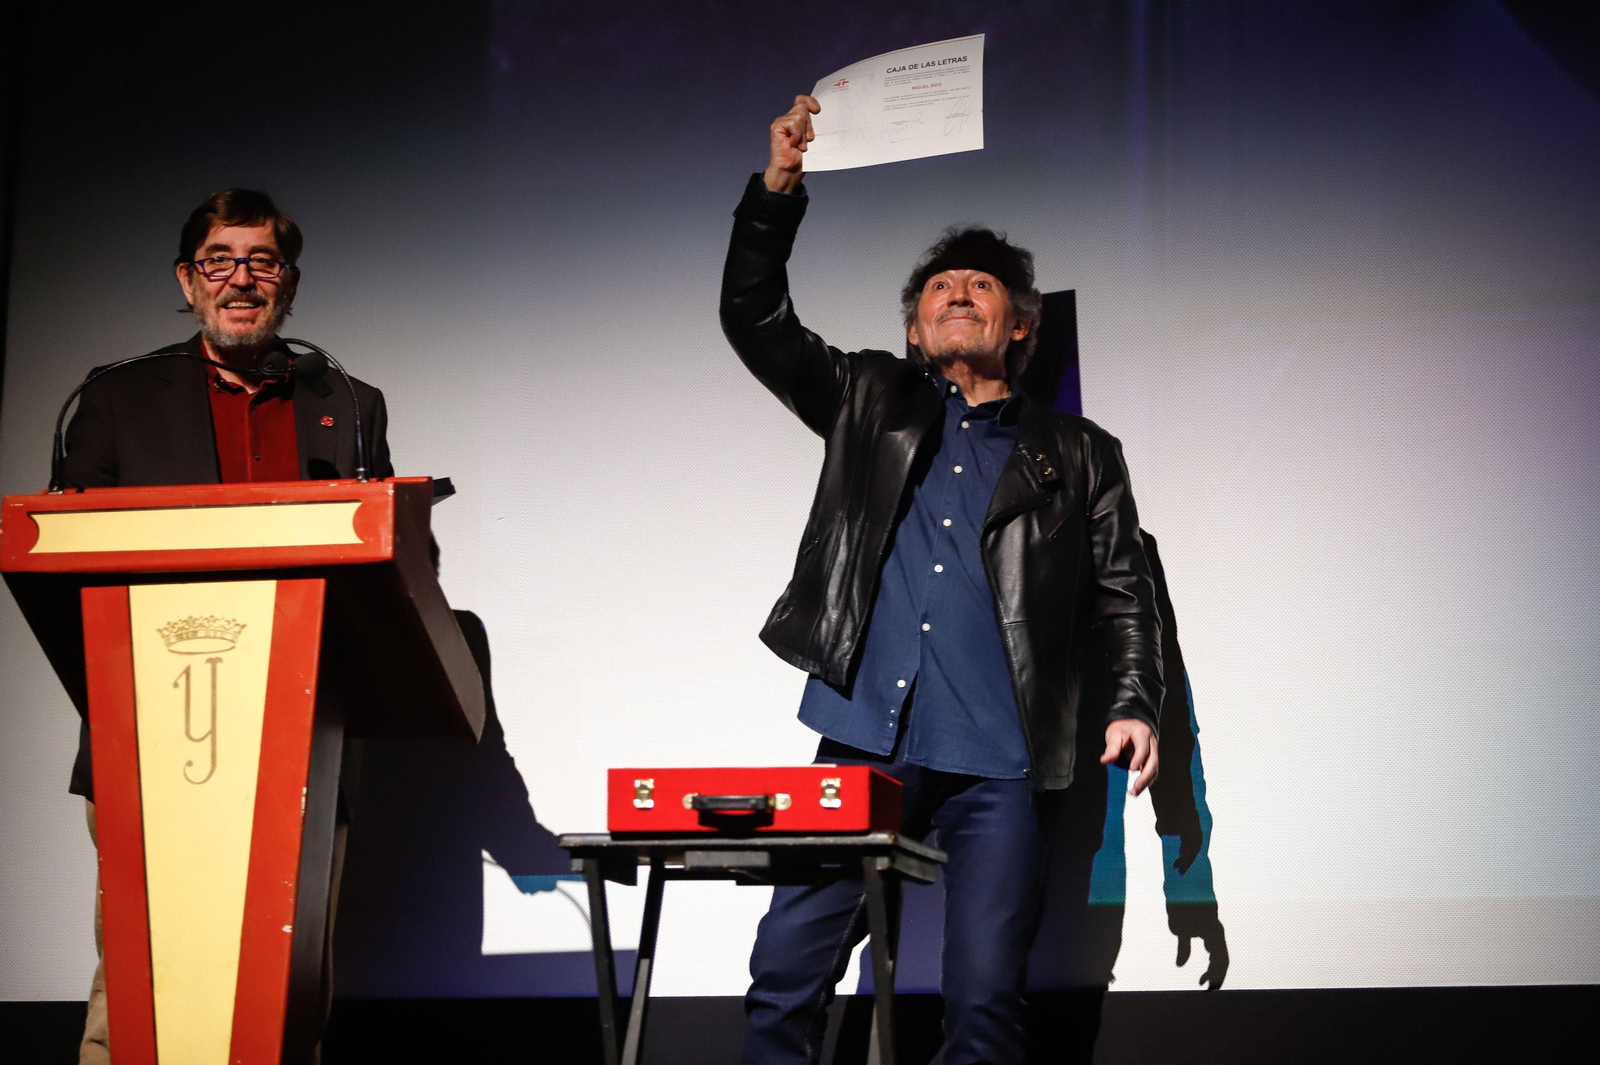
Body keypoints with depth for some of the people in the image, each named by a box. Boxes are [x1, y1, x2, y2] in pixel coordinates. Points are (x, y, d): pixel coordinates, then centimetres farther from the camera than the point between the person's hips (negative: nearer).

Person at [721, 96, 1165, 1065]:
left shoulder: (1078, 457, 17)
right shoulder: (870, 403, 20)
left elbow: (1123, 596, 13)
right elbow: (755, 317, 11)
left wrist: (1135, 703, -4)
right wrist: (778, 188, -2)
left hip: (997, 764, -1)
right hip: (863, 741, 1)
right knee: (786, 975, -6)